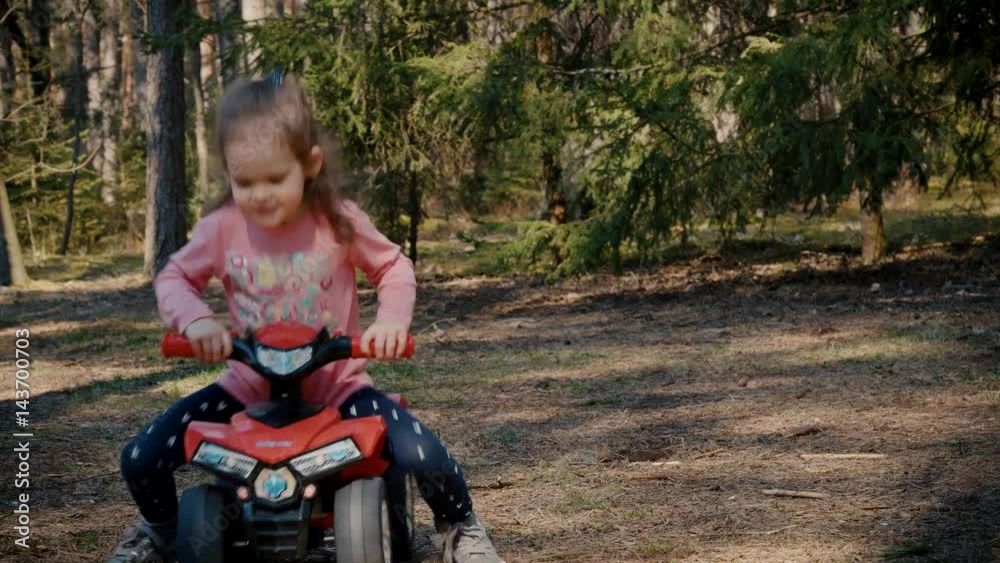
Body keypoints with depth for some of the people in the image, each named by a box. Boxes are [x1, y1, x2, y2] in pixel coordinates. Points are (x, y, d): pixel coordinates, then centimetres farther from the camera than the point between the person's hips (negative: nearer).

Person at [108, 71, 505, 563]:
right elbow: (174, 278, 2)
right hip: (249, 389, 2)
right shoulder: (222, 228, -12)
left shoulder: (338, 221, -13)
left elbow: (393, 267, 1)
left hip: (335, 387, -1)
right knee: (141, 459, -13)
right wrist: (195, 320, -20)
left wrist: (392, 319, -19)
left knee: (423, 455, -24)